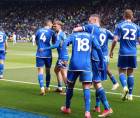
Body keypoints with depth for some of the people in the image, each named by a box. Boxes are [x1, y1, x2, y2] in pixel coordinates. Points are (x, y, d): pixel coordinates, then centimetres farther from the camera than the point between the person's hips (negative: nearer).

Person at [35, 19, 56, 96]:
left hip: (39, 53, 1)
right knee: (48, 70, 14)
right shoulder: (51, 32, -1)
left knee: (40, 70, -3)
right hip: (48, 53, -1)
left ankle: (42, 88, -19)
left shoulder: (38, 31, 8)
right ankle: (47, 87, 26)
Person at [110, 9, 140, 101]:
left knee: (122, 71, 11)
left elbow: (115, 40, -7)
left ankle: (125, 87, -16)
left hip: (123, 53, -2)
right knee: (130, 73, 11)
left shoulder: (120, 26, -1)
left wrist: (111, 51, 3)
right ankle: (130, 94, 13)